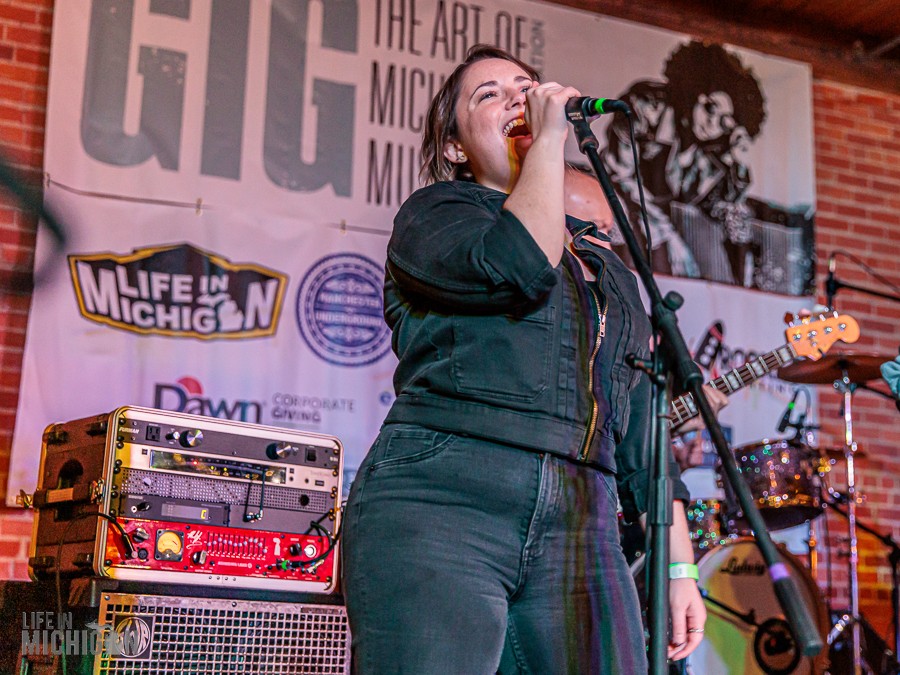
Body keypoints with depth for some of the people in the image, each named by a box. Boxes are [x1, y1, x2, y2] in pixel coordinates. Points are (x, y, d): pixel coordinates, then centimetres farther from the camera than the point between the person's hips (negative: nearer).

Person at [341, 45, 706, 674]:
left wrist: (680, 568, 16)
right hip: (439, 503, -5)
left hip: (579, 527, 5)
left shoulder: (609, 269, 27)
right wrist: (549, 139, 1)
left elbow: (643, 432, 23)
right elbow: (519, 265, -13)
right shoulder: (432, 214, 11)